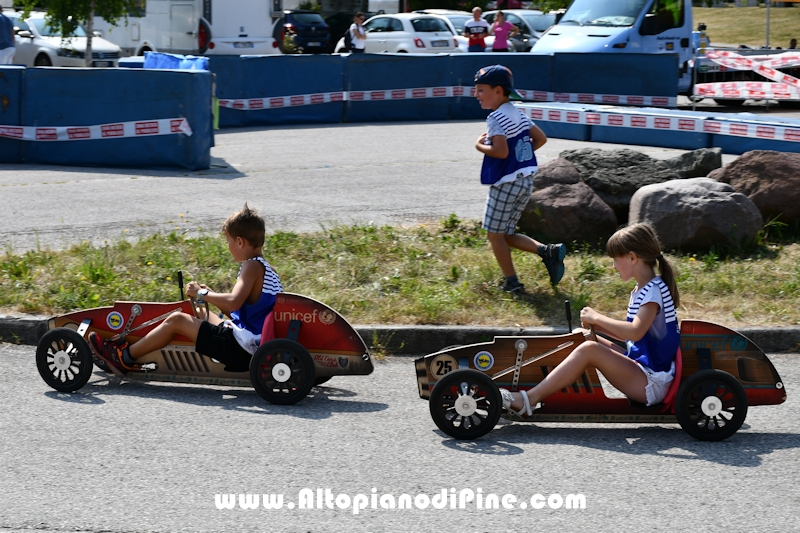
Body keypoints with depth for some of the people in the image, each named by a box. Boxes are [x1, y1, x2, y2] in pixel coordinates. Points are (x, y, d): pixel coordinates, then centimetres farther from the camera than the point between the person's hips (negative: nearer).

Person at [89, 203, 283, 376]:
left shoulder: (252, 266, -15)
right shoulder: (263, 267, 15)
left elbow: (234, 302, -30)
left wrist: (202, 293, -16)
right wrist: (210, 295, 9)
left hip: (240, 350, -10)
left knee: (176, 320, -5)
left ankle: (125, 358, 6)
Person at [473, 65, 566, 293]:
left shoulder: (496, 118, -16)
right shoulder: (519, 115, 11)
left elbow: (501, 151, -27)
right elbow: (540, 138, 15)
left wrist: (480, 146, -9)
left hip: (506, 183, -9)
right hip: (525, 180, 9)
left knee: (495, 234, 5)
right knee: (506, 234, 16)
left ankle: (512, 282, 7)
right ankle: (548, 251, 0)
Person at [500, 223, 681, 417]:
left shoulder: (654, 290, -16)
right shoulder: (641, 291, 15)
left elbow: (635, 332, -29)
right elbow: (629, 333, 18)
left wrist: (597, 317, -18)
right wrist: (598, 325, 2)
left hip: (652, 384, -10)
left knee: (589, 350, -23)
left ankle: (528, 400, -25)